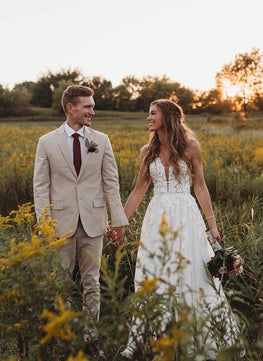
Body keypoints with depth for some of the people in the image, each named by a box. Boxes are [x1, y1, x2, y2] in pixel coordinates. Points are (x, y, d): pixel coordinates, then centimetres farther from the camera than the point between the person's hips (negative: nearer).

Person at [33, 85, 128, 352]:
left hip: (92, 221, 1)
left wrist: (118, 219, 1)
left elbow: (111, 182, 5)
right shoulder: (47, 142, 1)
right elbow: (41, 186, 0)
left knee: (92, 282, 9)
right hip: (62, 222, -1)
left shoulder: (101, 140, 5)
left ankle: (91, 334, 23)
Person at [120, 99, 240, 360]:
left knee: (193, 274, 1)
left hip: (186, 216, -3)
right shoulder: (148, 151, 7)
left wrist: (212, 223, 0)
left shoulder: (190, 146, -1)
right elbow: (139, 190, 11)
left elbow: (200, 186, 2)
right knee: (151, 277, 7)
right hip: (157, 218, 3)